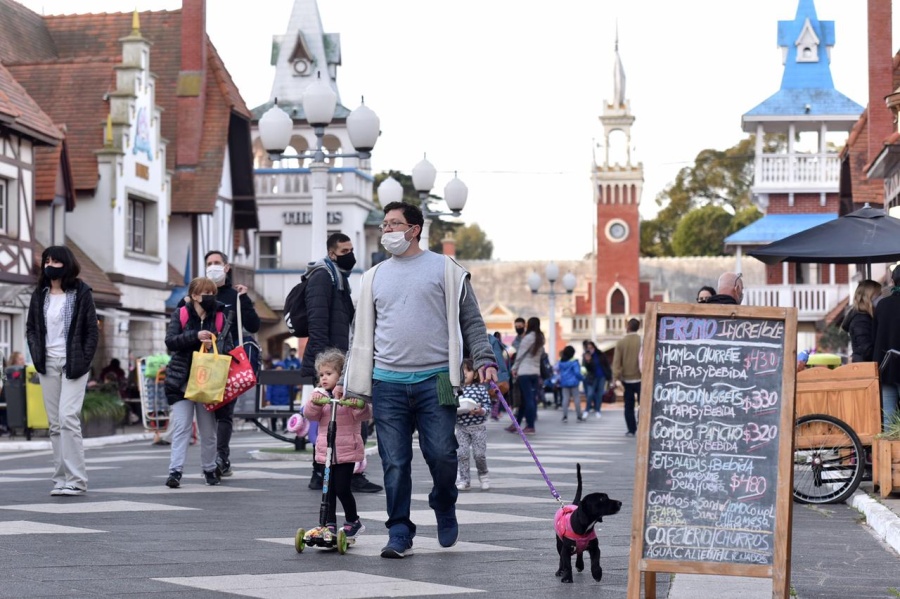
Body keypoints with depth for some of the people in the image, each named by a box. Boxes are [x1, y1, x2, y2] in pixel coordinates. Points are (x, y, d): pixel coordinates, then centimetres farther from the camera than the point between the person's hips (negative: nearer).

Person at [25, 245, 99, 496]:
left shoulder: (81, 293, -3)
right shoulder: (40, 295, 9)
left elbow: (92, 331, -2)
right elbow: (30, 328, 16)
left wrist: (83, 361, -11)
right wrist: (37, 355, 2)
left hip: (72, 364, -5)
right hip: (48, 364, 5)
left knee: (68, 418, -15)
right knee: (55, 424, 5)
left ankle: (76, 480, -12)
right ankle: (61, 478, 10)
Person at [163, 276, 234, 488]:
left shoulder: (221, 317, 4)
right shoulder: (180, 314, 0)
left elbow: (228, 349, 2)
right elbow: (170, 341, -10)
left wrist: (214, 347, -19)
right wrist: (195, 336, -22)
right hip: (182, 381, -2)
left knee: (208, 430, 10)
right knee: (181, 427, -8)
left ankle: (209, 469, 24)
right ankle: (175, 471, -11)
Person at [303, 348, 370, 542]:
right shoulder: (319, 394, 9)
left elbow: (364, 415, -9)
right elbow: (310, 414, -2)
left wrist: (361, 406, -31)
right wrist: (315, 403, -23)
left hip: (347, 451, -4)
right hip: (326, 451, 4)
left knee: (342, 488, -7)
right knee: (328, 489, 6)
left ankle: (352, 521, 12)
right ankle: (330, 524, 14)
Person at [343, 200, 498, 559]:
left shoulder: (444, 269, 6)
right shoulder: (374, 277, 16)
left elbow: (470, 321, 6)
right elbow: (362, 333, 19)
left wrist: (484, 360, -7)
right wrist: (349, 382, 15)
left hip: (434, 380, -3)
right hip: (387, 383, 3)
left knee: (441, 454, -6)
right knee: (395, 463, 0)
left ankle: (444, 507, 23)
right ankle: (399, 534, 8)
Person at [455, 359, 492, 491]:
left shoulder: (481, 389, -4)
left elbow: (487, 407, -5)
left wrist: (480, 411, -25)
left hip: (478, 427, -2)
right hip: (461, 428, 2)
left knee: (479, 454, -1)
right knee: (461, 454, -4)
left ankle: (483, 475, 25)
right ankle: (464, 479, 6)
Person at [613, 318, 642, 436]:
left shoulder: (621, 342, -4)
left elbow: (616, 361, -5)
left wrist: (616, 377, -1)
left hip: (626, 379, 1)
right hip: (640, 378, -1)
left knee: (629, 406, 9)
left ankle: (631, 430, 7)